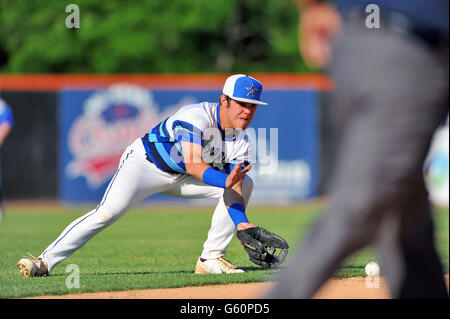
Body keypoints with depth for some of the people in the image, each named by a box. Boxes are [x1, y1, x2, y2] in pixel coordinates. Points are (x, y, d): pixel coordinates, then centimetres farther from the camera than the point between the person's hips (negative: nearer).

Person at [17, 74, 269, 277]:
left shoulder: (242, 143, -11)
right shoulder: (196, 118, -30)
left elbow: (233, 191, -17)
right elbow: (192, 164, -43)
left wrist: (242, 224, -35)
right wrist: (225, 181, -59)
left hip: (181, 177, 6)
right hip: (146, 164, -6)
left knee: (245, 183, -8)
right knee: (109, 212, -29)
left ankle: (211, 258, -7)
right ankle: (47, 261, -22)